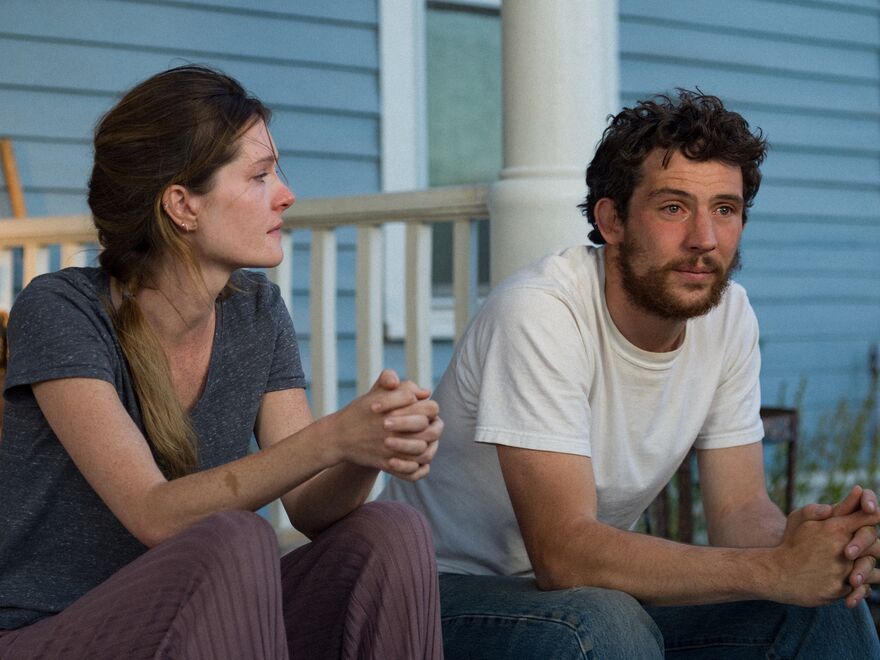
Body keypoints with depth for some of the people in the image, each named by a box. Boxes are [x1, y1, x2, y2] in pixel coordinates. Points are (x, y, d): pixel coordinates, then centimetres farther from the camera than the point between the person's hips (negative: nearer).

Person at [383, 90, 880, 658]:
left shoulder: (729, 314, -5)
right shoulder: (539, 311, -25)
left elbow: (740, 510, -3)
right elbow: (564, 552, -31)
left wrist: (795, 539, -28)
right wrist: (773, 568, -37)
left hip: (602, 587, 5)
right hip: (453, 588, -5)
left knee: (825, 610, -14)